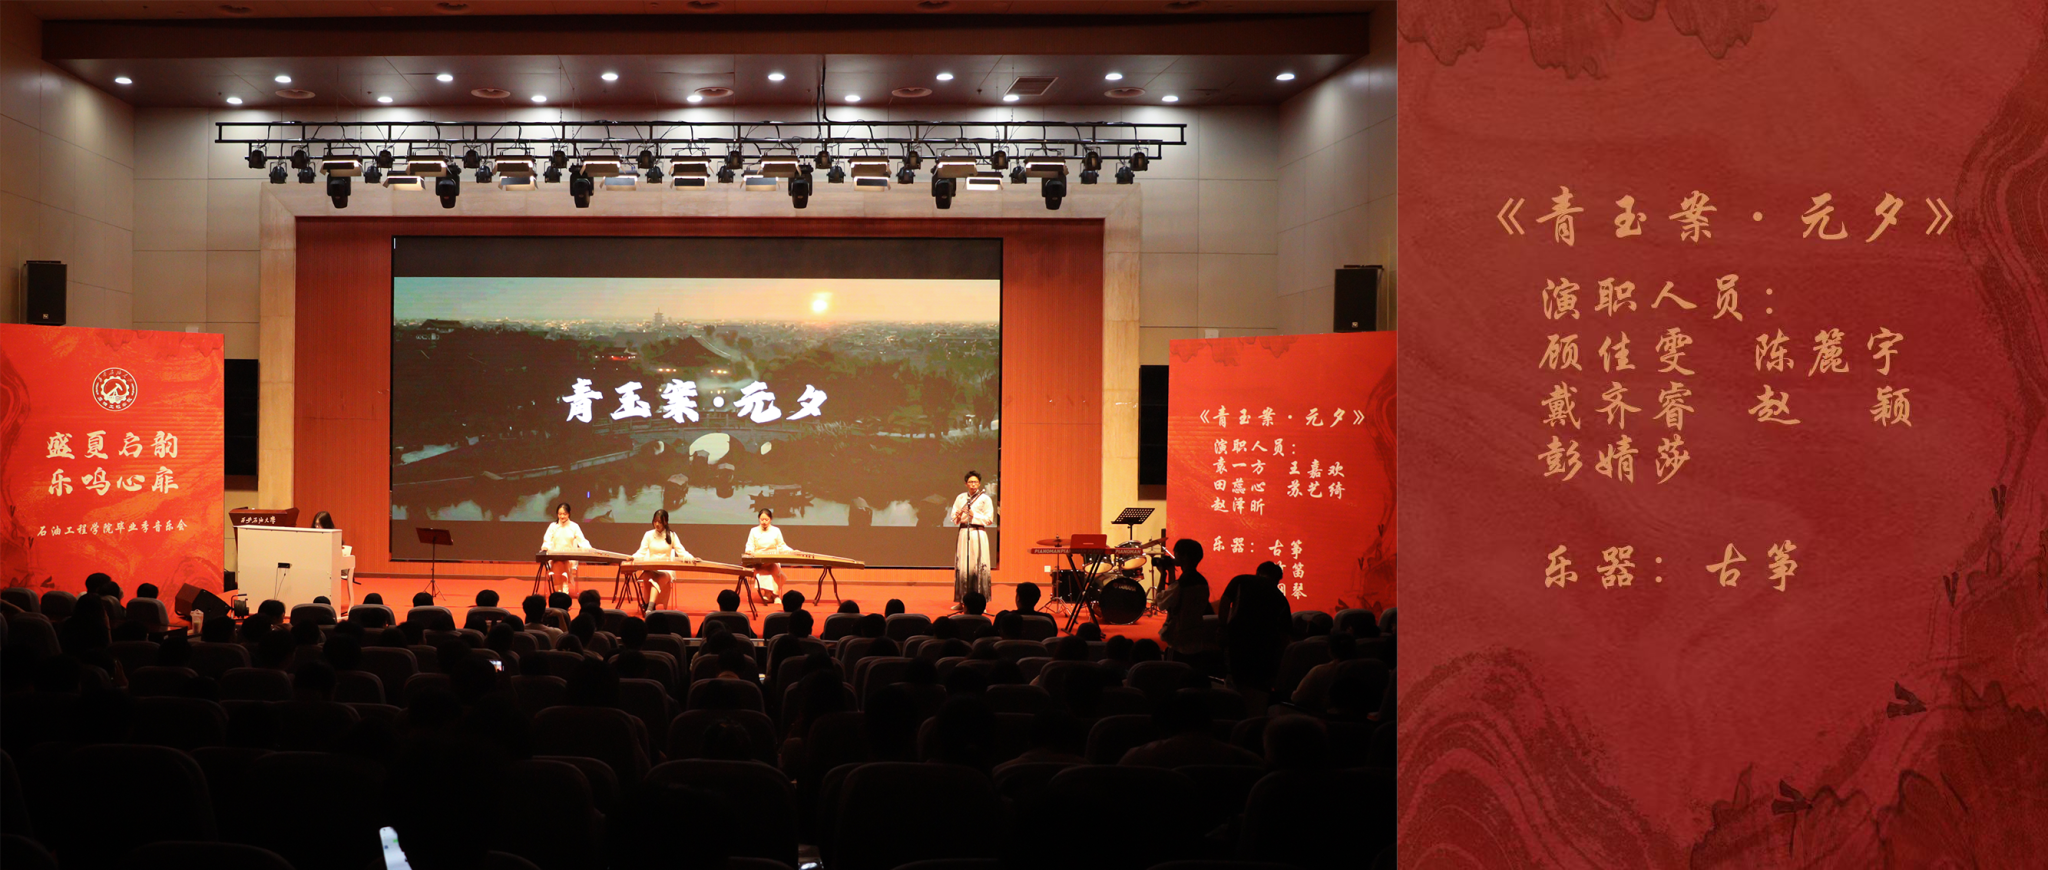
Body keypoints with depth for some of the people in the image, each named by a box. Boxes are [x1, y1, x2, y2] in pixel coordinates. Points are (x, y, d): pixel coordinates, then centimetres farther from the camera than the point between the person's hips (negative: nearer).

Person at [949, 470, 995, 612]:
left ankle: (980, 601, -3)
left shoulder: (985, 498, 2)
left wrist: (974, 516, -12)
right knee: (962, 567, -1)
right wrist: (958, 517, -10)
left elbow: (990, 520, -2)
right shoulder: (960, 498, 12)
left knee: (979, 567, -7)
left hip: (978, 534, -3)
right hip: (963, 533, 3)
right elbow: (953, 518, 12)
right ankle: (962, 600, 5)